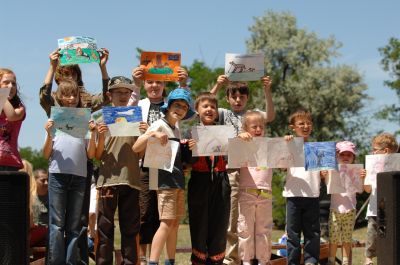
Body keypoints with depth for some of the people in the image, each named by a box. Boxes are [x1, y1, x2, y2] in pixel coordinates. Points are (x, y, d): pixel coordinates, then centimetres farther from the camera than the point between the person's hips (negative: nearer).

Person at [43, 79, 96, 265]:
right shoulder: (54, 119, 9)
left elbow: (90, 155, 8)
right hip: (58, 174, -2)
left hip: (79, 176, 2)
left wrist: (92, 133, -5)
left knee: (74, 225, 3)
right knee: (57, 223, -5)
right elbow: (46, 155, 6)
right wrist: (49, 134, -10)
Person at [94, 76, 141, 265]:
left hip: (131, 179, 2)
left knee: (130, 227, 3)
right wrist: (101, 137, -13)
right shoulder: (102, 121, 7)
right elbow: (97, 156, 4)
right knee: (105, 226, -2)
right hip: (108, 180, -2)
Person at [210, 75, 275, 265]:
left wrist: (267, 91, -19)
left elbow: (270, 116, -7)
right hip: (230, 170, -1)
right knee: (230, 219, -1)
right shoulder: (224, 114, 11)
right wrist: (217, 86, -18)